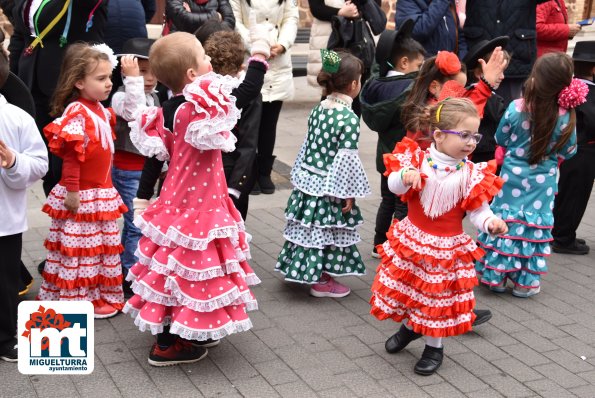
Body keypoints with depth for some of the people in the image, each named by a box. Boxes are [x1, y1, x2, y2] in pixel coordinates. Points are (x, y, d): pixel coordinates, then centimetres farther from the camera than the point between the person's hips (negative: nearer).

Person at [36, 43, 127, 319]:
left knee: (104, 245, 17)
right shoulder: (76, 112, -20)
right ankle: (79, 300, 13)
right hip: (81, 195, -9)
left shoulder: (101, 111, 7)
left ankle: (102, 296, 29)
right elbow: (70, 156, -21)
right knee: (79, 247, 2)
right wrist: (72, 190, -20)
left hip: (102, 192, 9)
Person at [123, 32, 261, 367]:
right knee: (191, 266, 3)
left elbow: (157, 155, 8)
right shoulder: (198, 107, -24)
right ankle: (168, 345, 15)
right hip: (198, 204, -9)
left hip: (180, 199, 9)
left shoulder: (170, 108, 0)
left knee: (178, 263, 18)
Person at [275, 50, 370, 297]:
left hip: (308, 180, 7)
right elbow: (346, 159, -18)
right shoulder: (349, 119, -18)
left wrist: (300, 175, 20)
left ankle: (305, 271, 29)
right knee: (326, 231, 6)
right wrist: (349, 193, -11)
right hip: (329, 188, -7)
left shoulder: (318, 109, 4)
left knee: (309, 228, 16)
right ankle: (321, 281, 16)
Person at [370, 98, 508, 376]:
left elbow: (477, 211, -11)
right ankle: (409, 326, 47)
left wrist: (490, 222, -33)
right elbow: (394, 186, -18)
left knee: (437, 295, 10)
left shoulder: (472, 174, -12)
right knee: (404, 287, 17)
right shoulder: (417, 160, -12)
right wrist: (405, 174, -39)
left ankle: (434, 348, 31)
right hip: (411, 240, 2)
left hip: (446, 248, -1)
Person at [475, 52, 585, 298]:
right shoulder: (565, 116, -14)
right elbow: (568, 151, -1)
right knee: (536, 225, 11)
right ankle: (526, 281, 19)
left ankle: (496, 276, 21)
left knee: (504, 222, 11)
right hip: (543, 183, 0)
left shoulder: (516, 109, -14)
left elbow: (500, 139, 1)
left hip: (513, 178, 0)